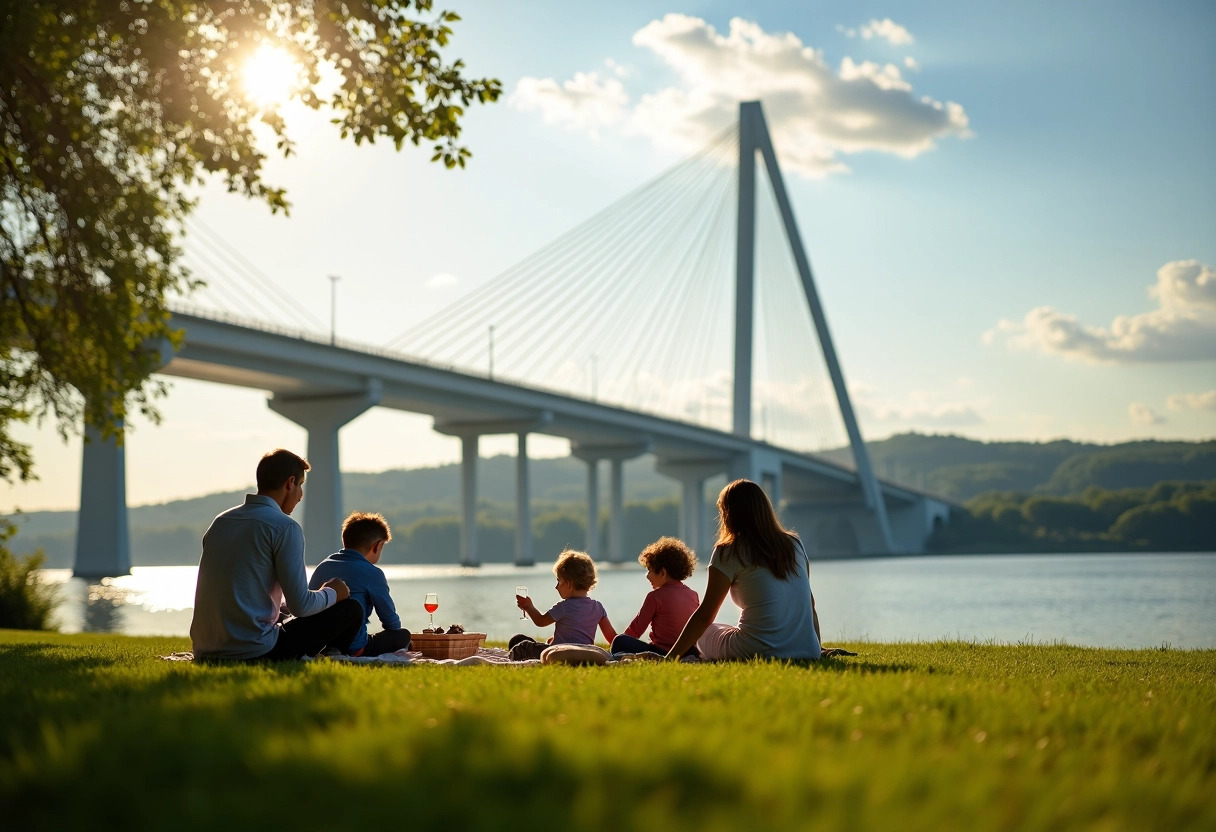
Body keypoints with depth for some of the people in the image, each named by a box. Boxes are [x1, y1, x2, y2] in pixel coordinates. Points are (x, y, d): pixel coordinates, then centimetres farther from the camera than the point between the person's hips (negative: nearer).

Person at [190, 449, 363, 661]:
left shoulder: (220, 522, 15)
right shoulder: (285, 527, -8)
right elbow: (300, 605, -10)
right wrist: (332, 593, 11)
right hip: (255, 652, -7)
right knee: (351, 610, 6)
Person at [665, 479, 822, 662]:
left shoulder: (729, 553, -3)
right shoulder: (795, 544, 12)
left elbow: (705, 616, -5)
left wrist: (669, 658, 0)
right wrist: (817, 650, 29)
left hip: (757, 653, -4)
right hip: (808, 652, 4)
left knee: (704, 632, 28)